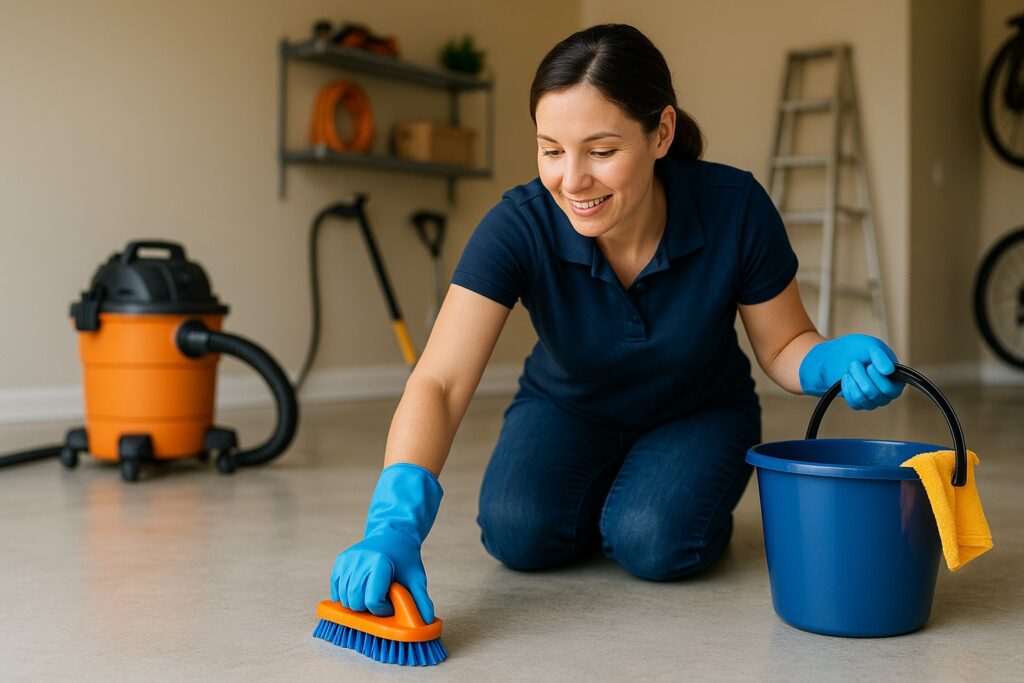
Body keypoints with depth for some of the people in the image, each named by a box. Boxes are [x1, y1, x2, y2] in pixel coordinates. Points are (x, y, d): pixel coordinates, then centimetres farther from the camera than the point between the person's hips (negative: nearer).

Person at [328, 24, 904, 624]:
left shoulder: (735, 208, -28)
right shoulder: (520, 225, -30)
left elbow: (782, 345, -12)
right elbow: (439, 383, -38)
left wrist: (836, 359, -36)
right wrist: (396, 521, -54)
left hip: (699, 414, 0)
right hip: (569, 410, 1)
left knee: (653, 542, -28)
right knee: (520, 532, -26)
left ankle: (692, 496, 6)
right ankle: (602, 500, 7)